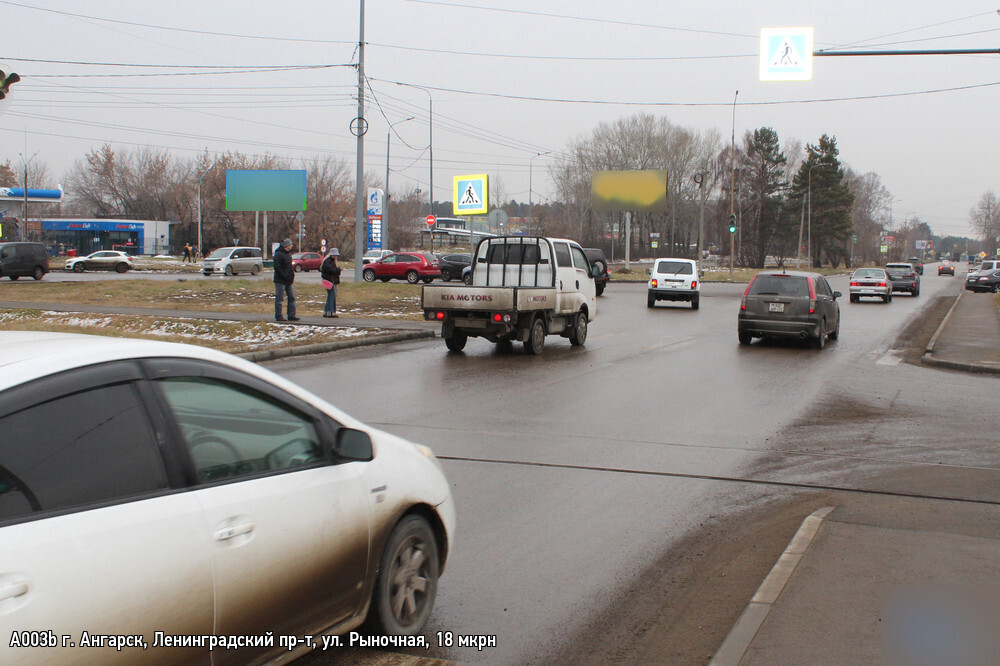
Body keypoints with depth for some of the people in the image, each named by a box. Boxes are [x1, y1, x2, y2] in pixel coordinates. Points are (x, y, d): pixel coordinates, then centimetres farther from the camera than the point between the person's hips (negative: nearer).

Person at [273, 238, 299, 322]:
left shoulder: (288, 254, 15)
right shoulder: (278, 254, -13)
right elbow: (277, 267, -20)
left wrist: (293, 273, 10)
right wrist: (285, 276, -20)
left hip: (288, 281, 9)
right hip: (280, 281, -9)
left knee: (292, 297, 8)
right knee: (279, 299, -2)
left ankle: (291, 315, 12)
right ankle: (278, 316, 4)